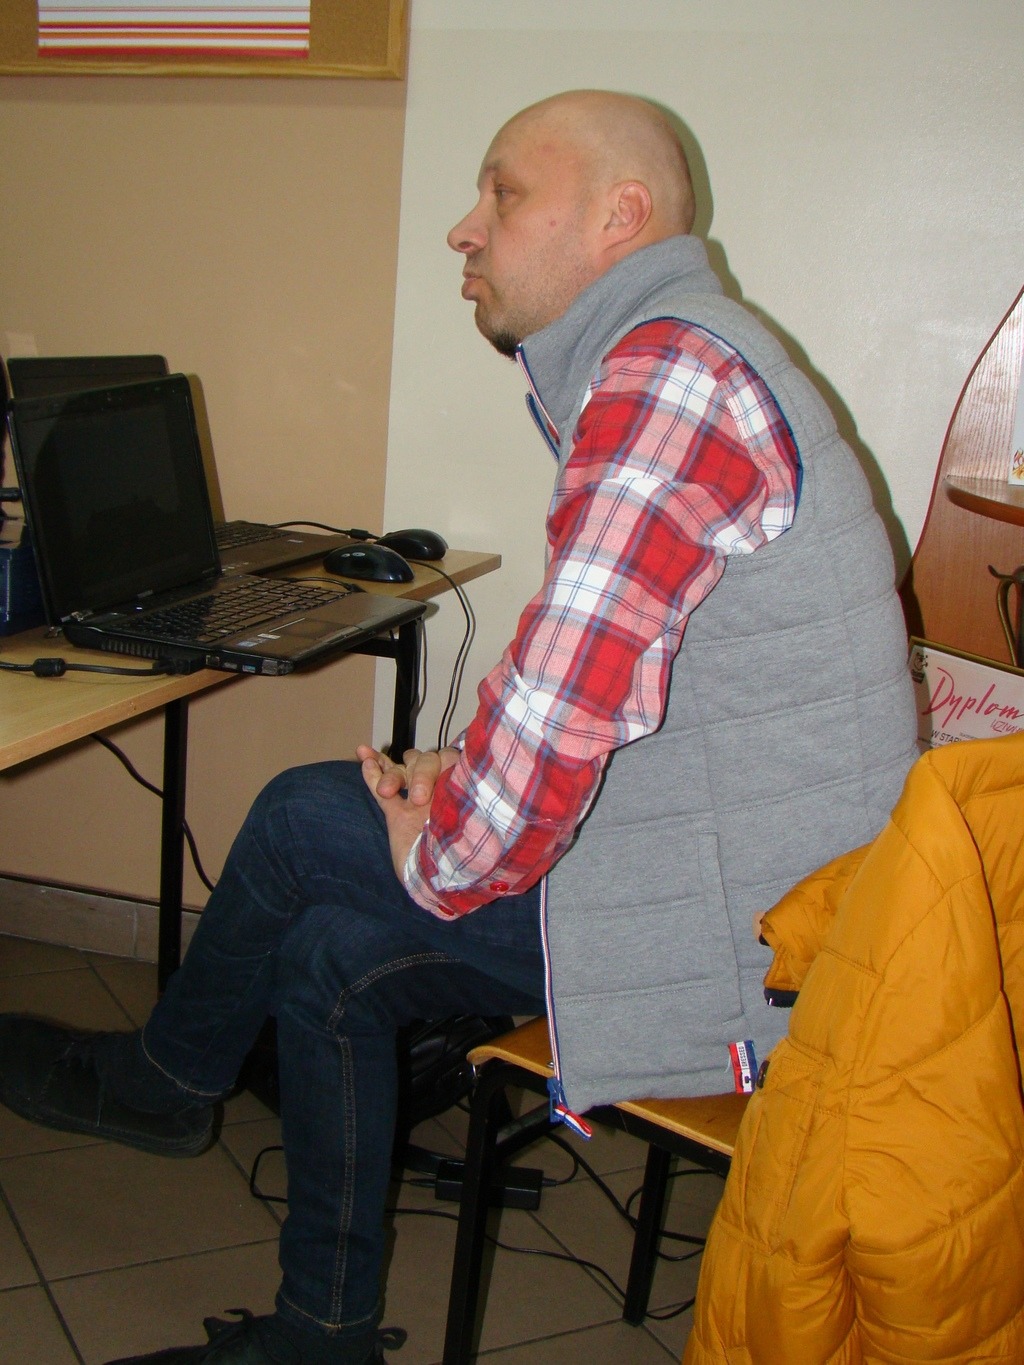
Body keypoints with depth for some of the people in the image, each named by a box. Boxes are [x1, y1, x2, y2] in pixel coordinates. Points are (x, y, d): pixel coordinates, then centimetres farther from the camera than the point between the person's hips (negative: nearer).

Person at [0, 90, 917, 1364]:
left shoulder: (669, 371, -21)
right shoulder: (651, 367, 14)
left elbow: (558, 700, -29)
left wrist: (442, 857, -10)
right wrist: (474, 769, 7)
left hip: (744, 934, -9)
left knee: (307, 823, -5)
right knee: (329, 950, 9)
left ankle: (166, 1077, 25)